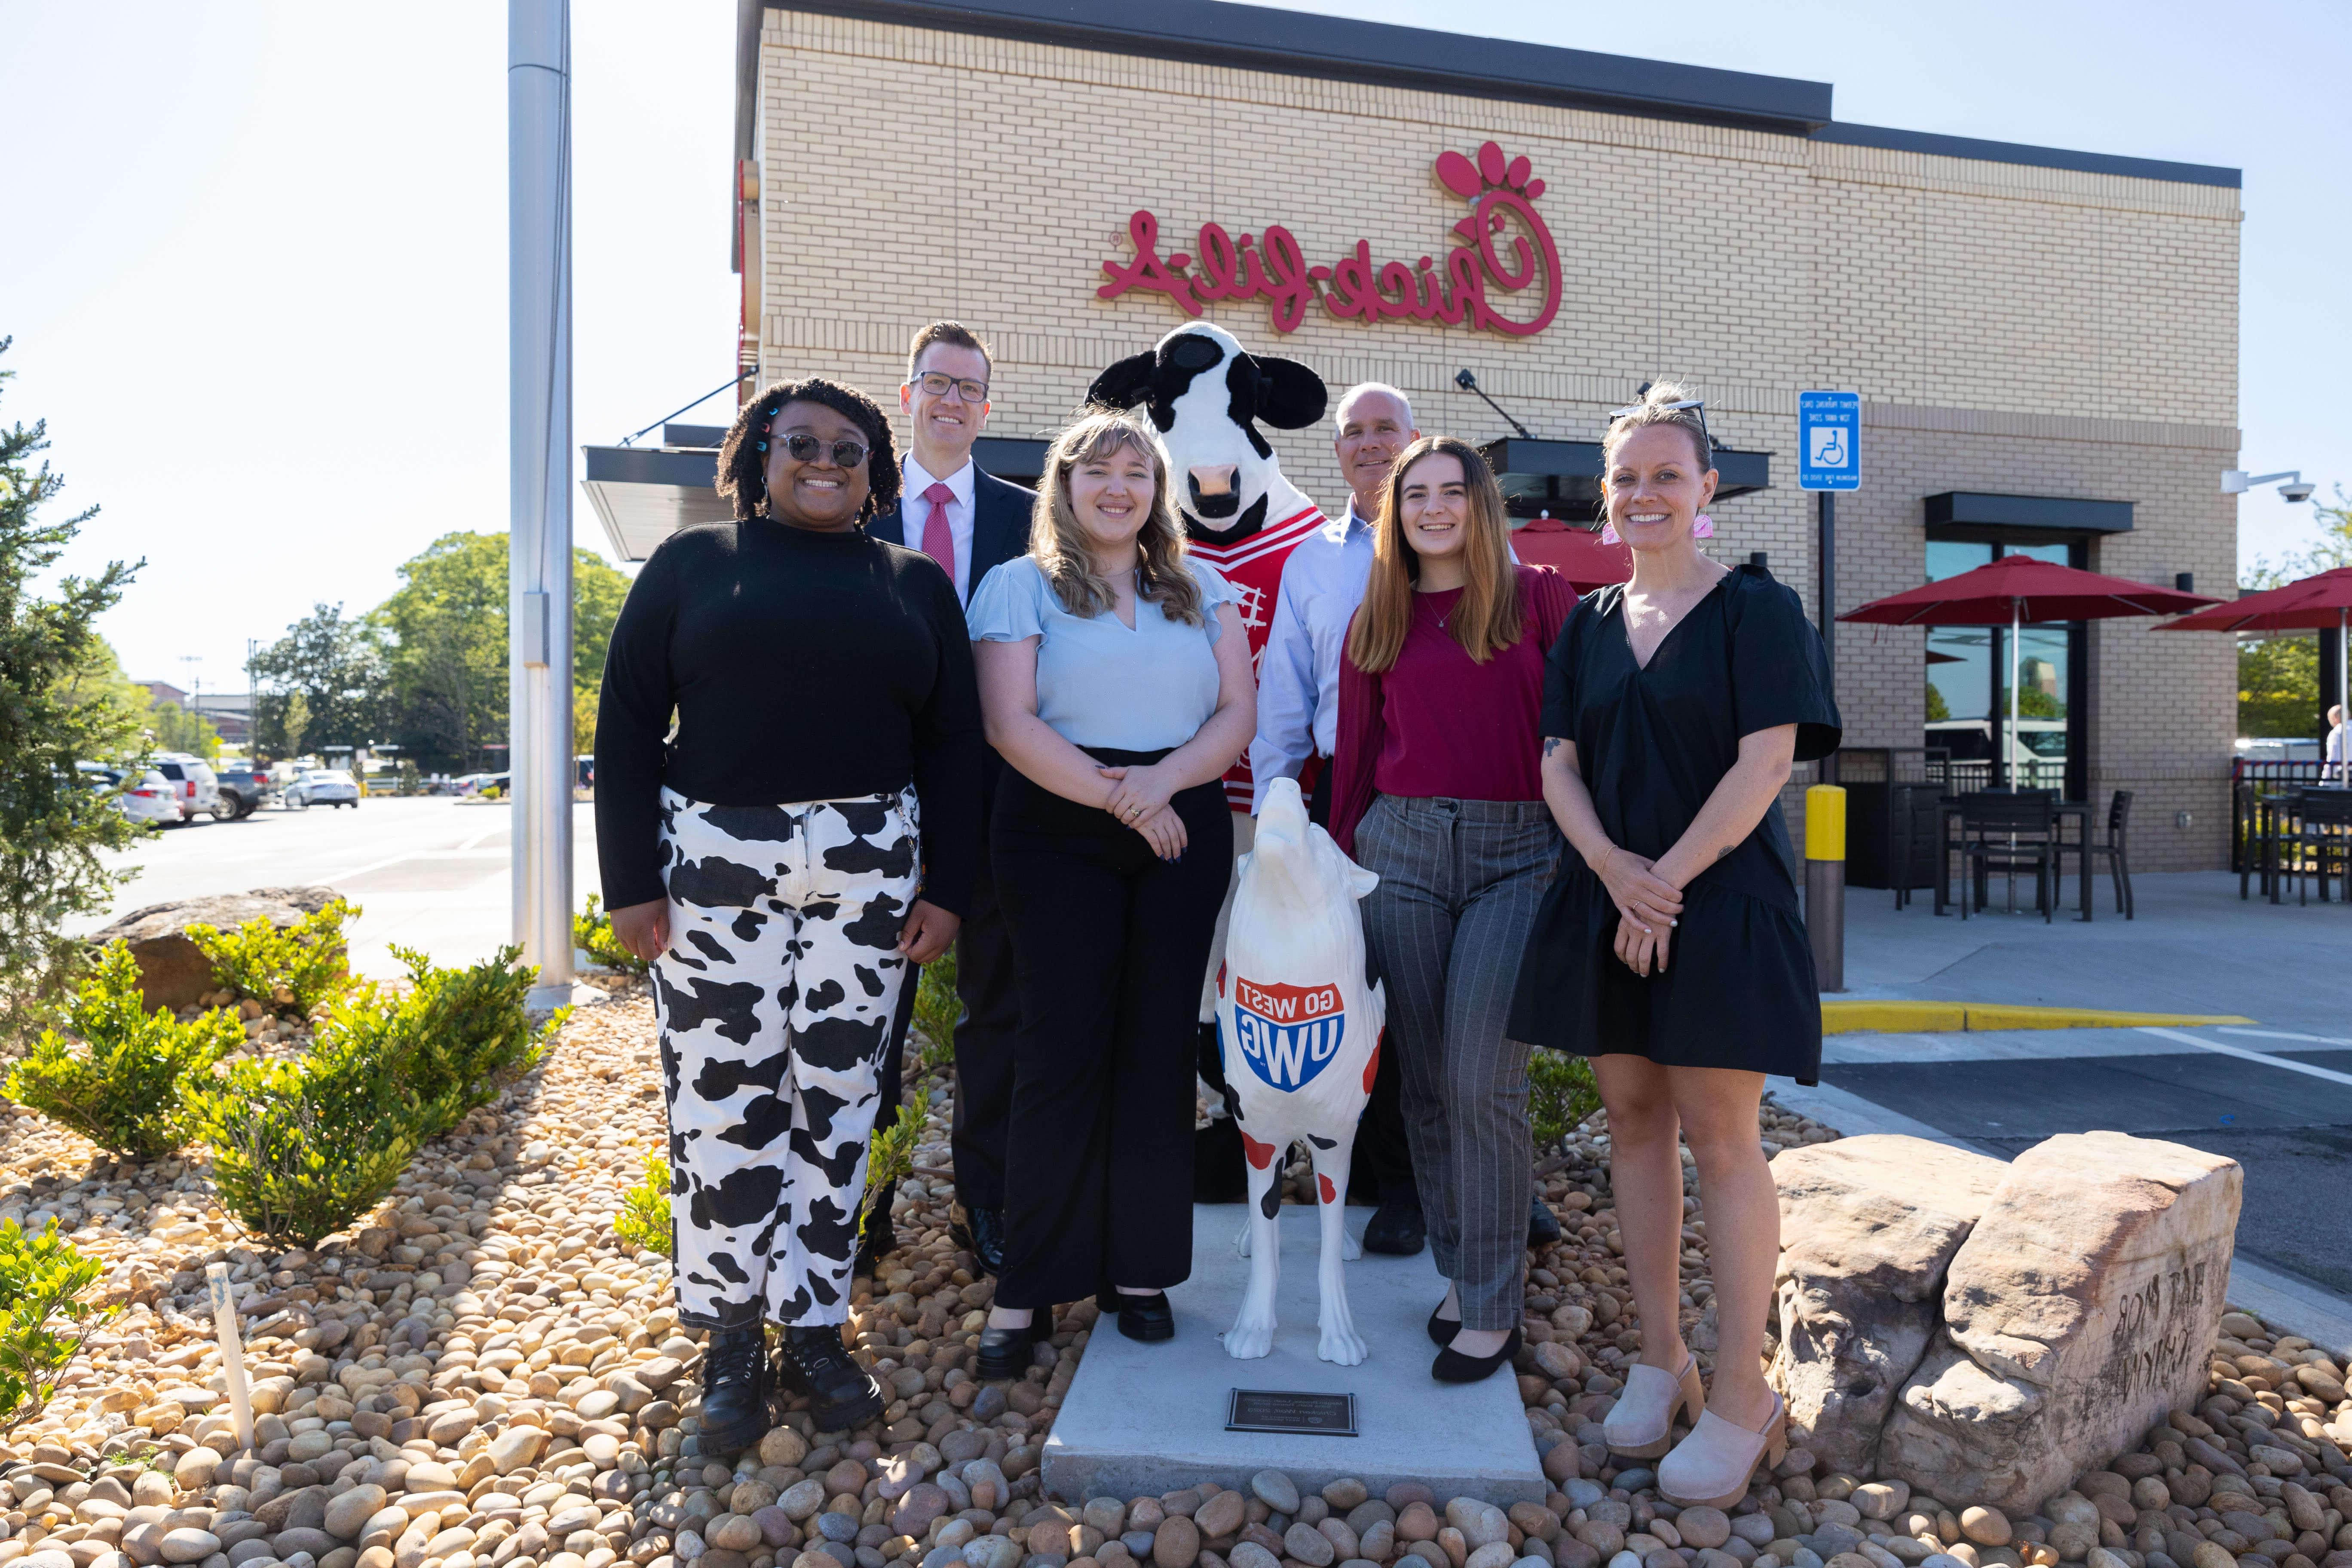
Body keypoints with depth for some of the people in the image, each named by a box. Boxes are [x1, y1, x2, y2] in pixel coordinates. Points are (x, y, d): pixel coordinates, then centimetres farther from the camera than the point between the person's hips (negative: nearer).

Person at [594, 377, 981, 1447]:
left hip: (868, 870, 2)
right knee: (726, 1101, 2)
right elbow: (627, 726, 3)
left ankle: (815, 1323, 21)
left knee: (836, 1099, 7)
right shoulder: (692, 564, 8)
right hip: (714, 862, -1)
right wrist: (632, 882, -5)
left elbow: (951, 745, 9)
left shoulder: (917, 585, 12)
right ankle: (732, 1336, 18)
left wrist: (946, 886, 1)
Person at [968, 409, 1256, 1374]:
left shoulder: (1201, 590, 14)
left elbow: (1239, 710, 5)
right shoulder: (1021, 585, 4)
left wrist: (1163, 778, -13)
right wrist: (1114, 797, -14)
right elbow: (1011, 724, -8)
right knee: (1062, 1051, -2)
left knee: (1159, 1050, 5)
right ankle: (1026, 1290, 8)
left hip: (1183, 832, 3)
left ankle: (1140, 1270, 18)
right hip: (1059, 838, -3)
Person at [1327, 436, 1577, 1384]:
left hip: (1516, 853, -3)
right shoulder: (1375, 623, 13)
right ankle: (1459, 1274, 25)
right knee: (1424, 1081, 7)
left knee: (1482, 1082, -9)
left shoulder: (1536, 596, 4)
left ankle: (1493, 1310, 6)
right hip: (1401, 847, 3)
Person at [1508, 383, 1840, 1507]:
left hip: (1719, 899, -5)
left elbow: (1765, 761, -9)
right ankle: (1660, 1360, 22)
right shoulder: (1589, 625, 13)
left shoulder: (1754, 607, -1)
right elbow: (1560, 762, 6)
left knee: (1719, 1135, -3)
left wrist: (1669, 879, -14)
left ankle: (1741, 1395, 8)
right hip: (1604, 900, 5)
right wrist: (1614, 868, -12)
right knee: (1634, 1119, 9)